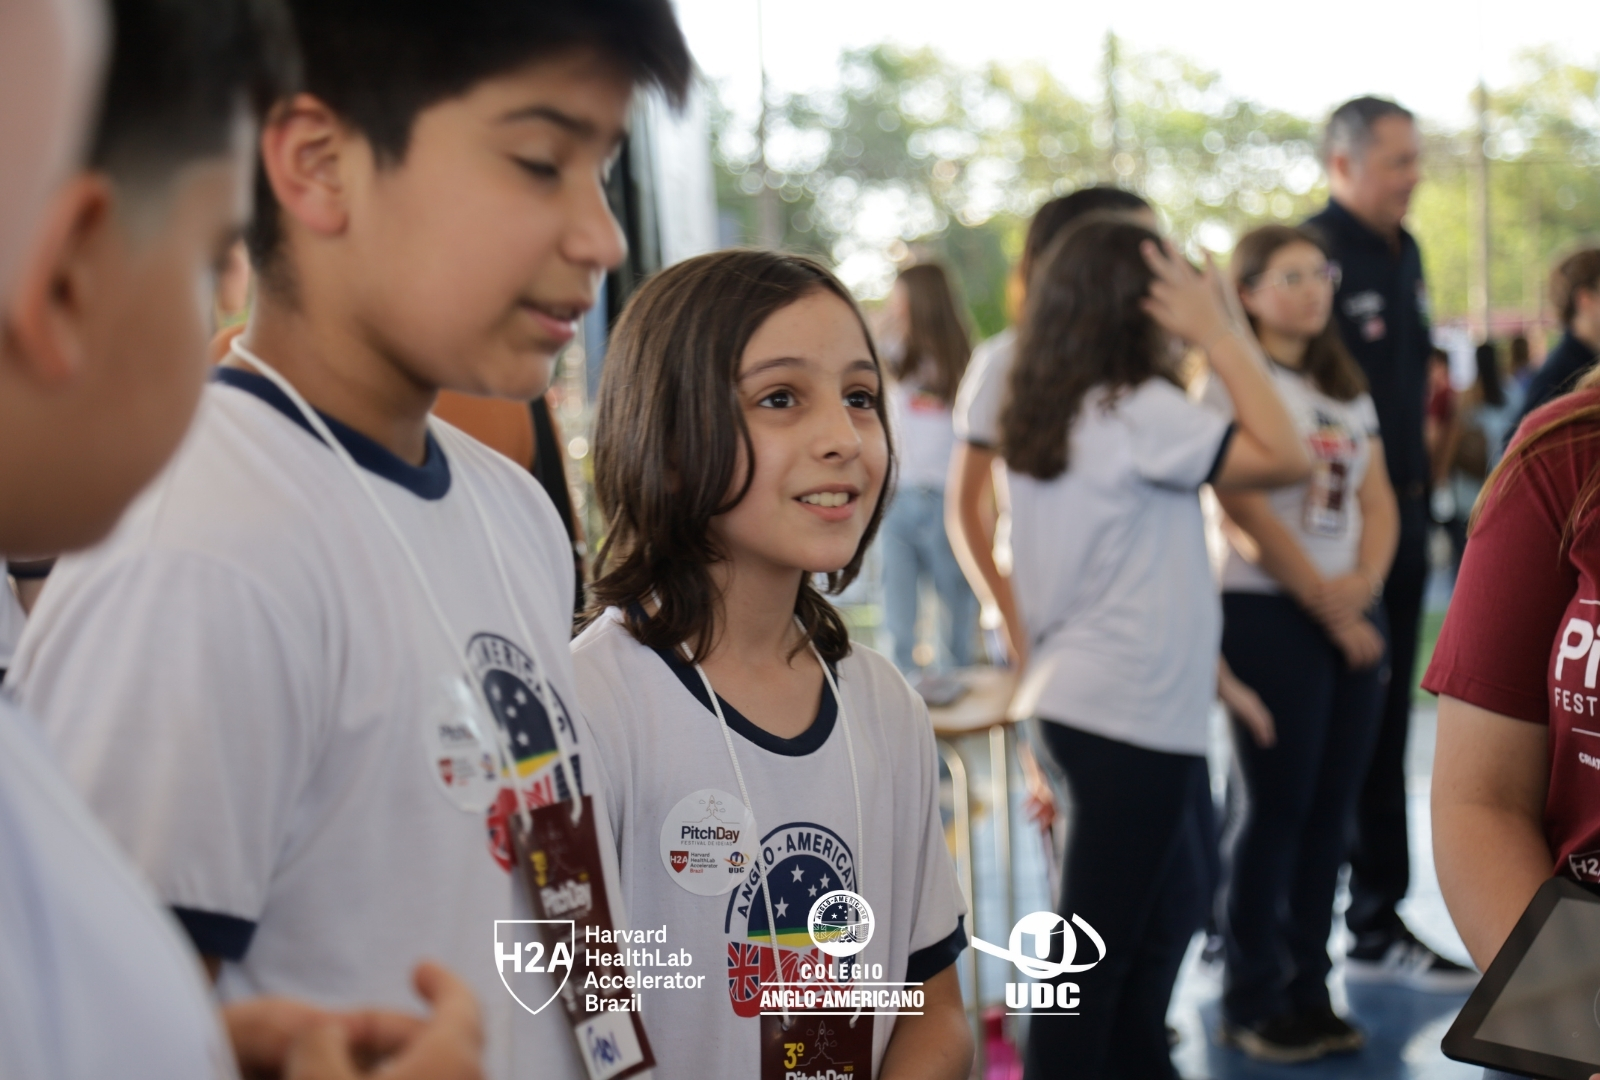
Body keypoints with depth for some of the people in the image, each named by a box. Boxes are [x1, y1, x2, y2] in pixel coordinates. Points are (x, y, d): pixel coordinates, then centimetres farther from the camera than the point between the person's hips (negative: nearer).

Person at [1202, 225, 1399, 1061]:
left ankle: (1307, 986, 17)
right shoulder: (1234, 384, -6)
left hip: (1352, 614, 6)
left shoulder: (1346, 389, 16)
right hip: (1270, 613, -6)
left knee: (1331, 807, 6)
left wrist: (1365, 584, -9)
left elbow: (1377, 500, 9)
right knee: (1276, 807, -2)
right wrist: (1325, 604, -10)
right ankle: (1252, 1000, 8)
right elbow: (1249, 512, -13)